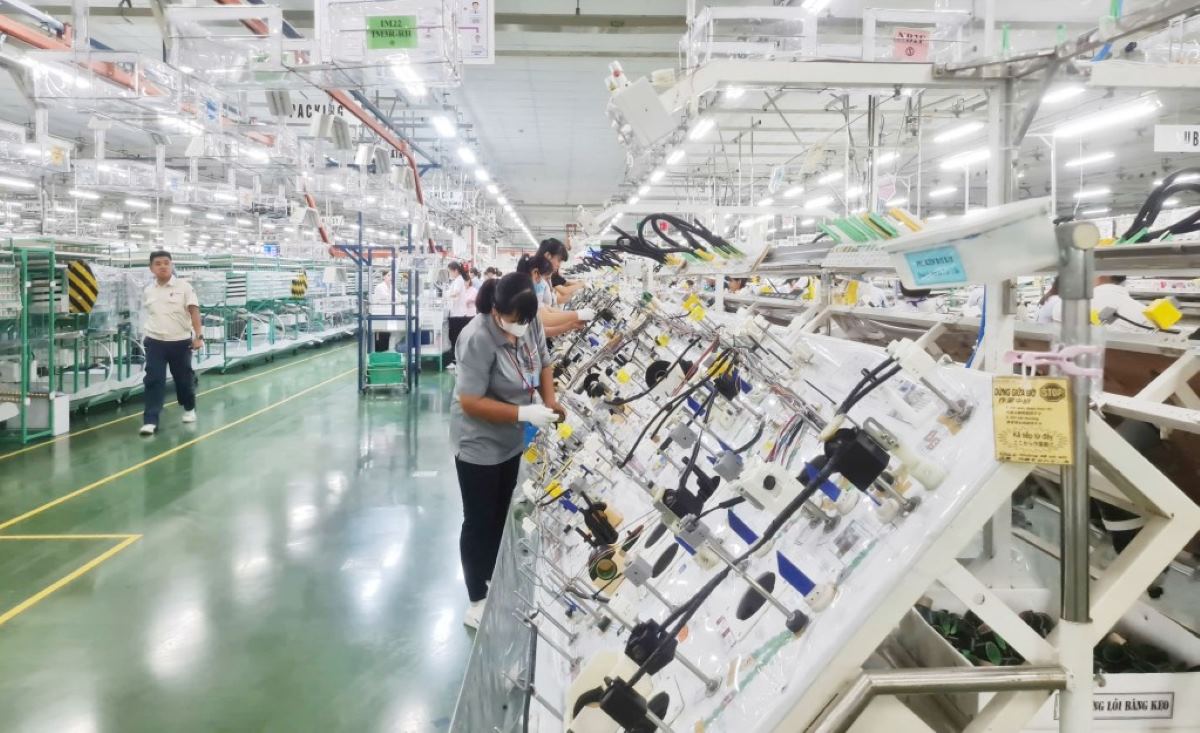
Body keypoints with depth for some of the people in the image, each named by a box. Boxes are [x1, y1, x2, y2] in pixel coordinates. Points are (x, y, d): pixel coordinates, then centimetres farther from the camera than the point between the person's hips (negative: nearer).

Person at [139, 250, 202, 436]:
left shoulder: (183, 286, -6)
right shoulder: (148, 291, 4)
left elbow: (194, 312, -9)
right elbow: (149, 315, 17)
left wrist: (199, 336, -17)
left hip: (180, 342, -2)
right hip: (155, 343, 2)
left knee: (183, 378, 12)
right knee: (153, 381, -4)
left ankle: (189, 409, 37)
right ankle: (150, 421, -4)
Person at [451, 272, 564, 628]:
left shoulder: (531, 322, -9)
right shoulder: (478, 339, -29)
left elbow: (544, 363, 7)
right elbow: (470, 402, -29)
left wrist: (549, 399, -11)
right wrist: (525, 413, -32)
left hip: (514, 441, 7)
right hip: (480, 446, -7)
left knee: (502, 516, 22)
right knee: (480, 523, 8)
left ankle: (495, 583, 42)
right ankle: (478, 601, 25)